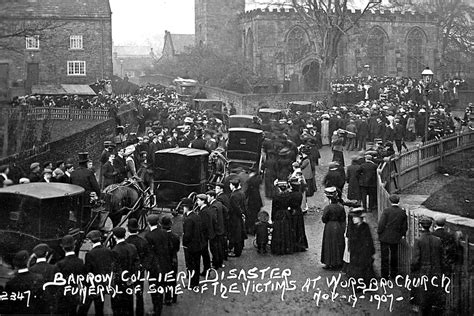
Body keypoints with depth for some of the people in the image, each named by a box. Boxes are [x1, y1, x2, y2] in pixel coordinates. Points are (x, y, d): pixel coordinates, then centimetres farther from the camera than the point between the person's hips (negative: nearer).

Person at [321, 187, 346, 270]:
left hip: (330, 228, -4)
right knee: (339, 245, 15)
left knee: (330, 245, 7)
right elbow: (343, 219, 0)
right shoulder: (341, 207, -6)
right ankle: (339, 263, 23)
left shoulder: (328, 208, -19)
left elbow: (324, 219, -14)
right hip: (339, 228, 4)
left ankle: (330, 264, 10)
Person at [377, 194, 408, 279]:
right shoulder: (402, 212, -2)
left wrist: (379, 232, 1)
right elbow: (405, 226, 5)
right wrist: (402, 234, 19)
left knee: (385, 255, 5)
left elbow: (381, 223, -14)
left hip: (385, 237, -3)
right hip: (396, 238, 3)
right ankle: (394, 273, 23)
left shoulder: (387, 211, -13)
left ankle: (385, 274, 6)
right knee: (394, 256, 17)